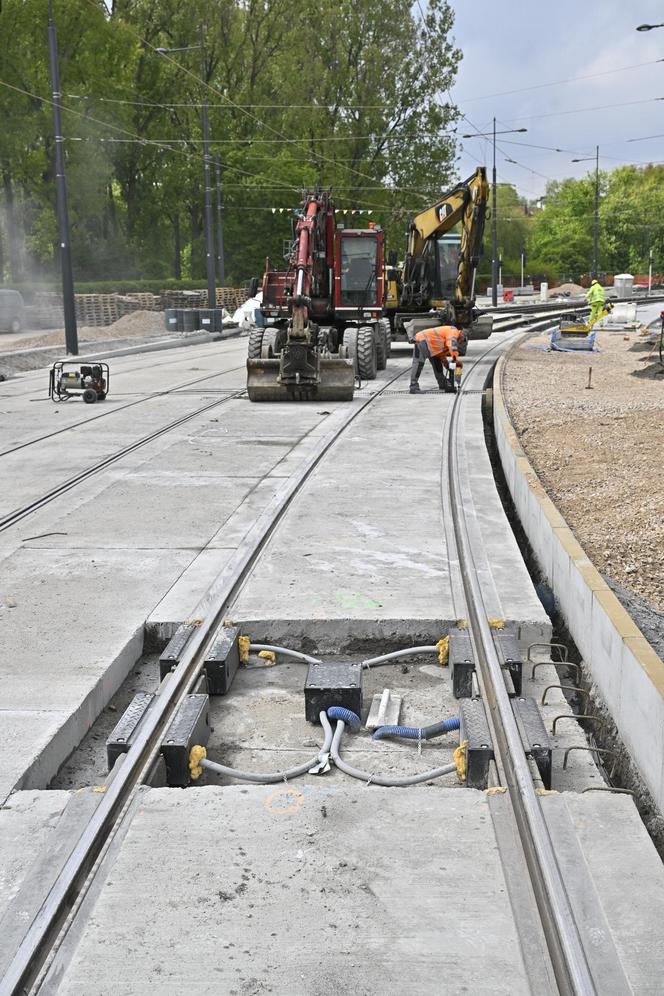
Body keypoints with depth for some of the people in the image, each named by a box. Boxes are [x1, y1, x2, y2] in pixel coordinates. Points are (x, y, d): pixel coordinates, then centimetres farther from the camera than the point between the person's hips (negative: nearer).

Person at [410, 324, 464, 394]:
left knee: (437, 364, 18)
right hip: (422, 341, -11)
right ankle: (414, 388, -25)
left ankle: (443, 384, 27)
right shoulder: (453, 331, -9)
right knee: (418, 364, -18)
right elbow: (452, 344, -26)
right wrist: (456, 359, -29)